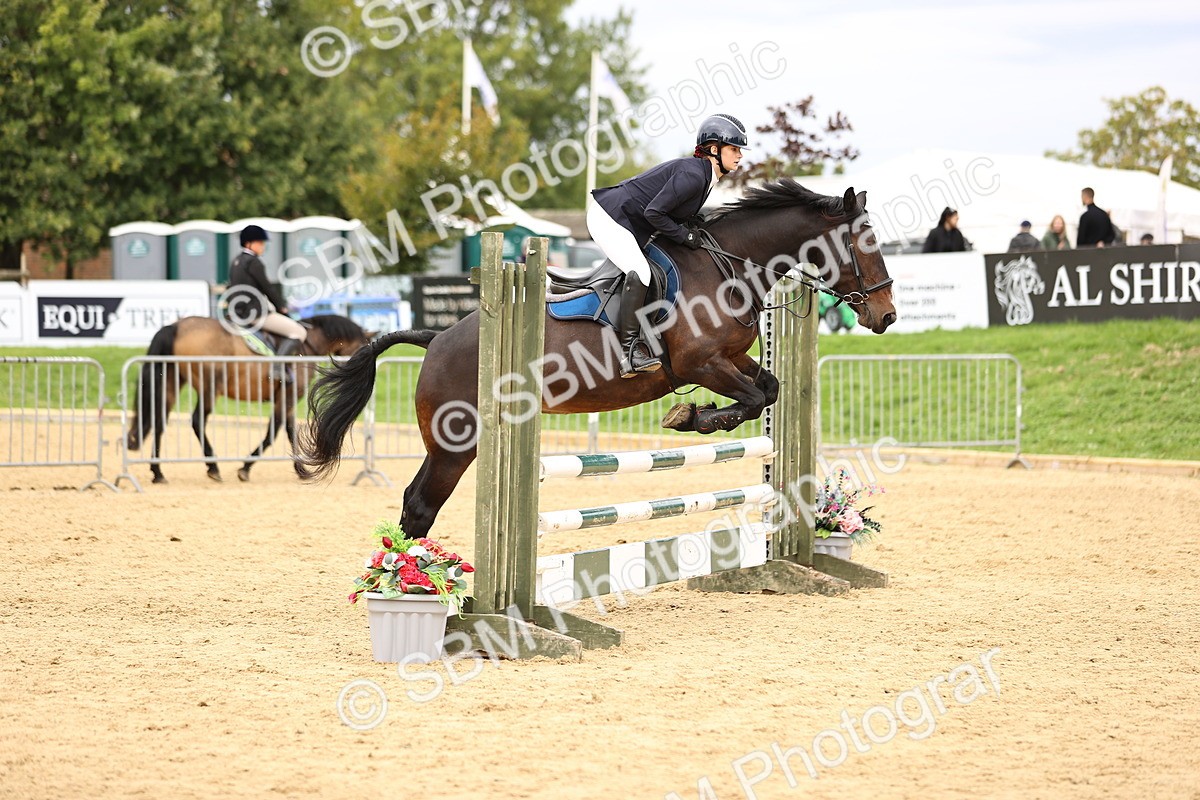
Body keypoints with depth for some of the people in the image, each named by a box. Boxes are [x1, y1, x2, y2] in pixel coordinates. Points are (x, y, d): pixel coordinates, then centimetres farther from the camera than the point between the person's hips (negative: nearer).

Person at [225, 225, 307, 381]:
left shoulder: (236, 262, 15)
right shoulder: (253, 262, -13)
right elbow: (267, 287, -11)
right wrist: (281, 306, 3)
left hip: (240, 313, 10)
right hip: (256, 313, -10)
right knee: (298, 332, -10)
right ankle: (278, 366, -24)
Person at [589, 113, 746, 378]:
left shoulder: (701, 173, 10)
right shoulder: (693, 175, -22)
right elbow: (653, 212, -23)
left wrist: (694, 223, 2)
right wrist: (684, 236, -14)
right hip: (609, 217, -11)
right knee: (639, 272, -23)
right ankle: (630, 349, -26)